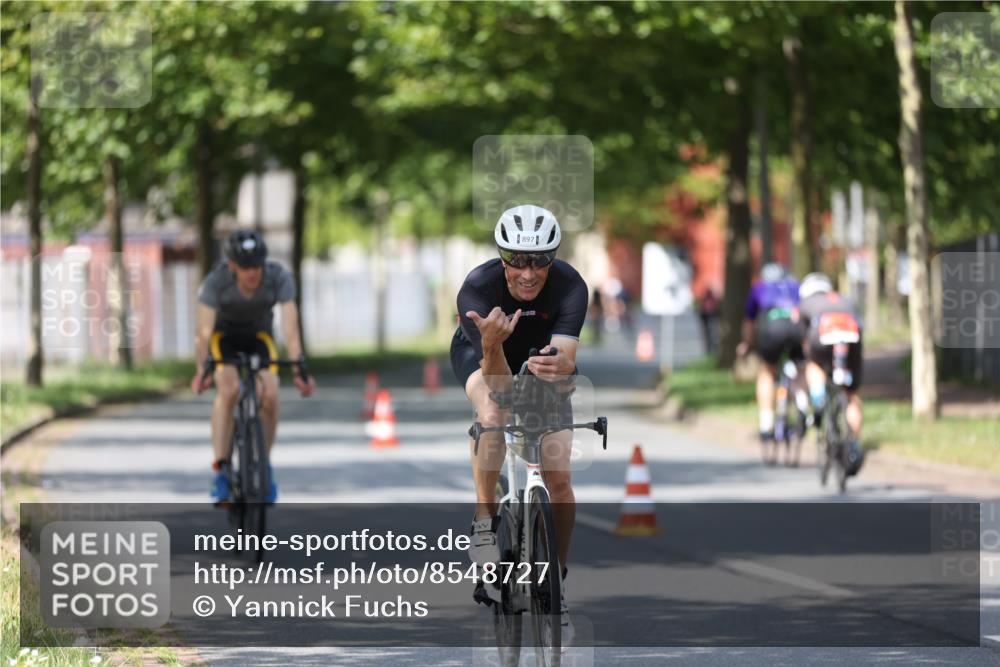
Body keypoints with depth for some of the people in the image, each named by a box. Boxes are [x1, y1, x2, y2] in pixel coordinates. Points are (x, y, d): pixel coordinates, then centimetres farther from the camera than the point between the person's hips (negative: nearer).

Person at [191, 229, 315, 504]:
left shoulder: (280, 278, -30)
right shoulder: (216, 281, -32)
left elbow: (290, 326, -35)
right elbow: (204, 330, -36)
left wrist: (299, 370, -45)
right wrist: (201, 371, -47)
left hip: (258, 337, 1)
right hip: (224, 335, -1)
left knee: (269, 394, -23)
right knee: (229, 389, -30)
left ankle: (263, 465, 0)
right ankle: (221, 469, -24)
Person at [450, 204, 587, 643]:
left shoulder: (570, 287, -33)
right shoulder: (478, 288, -36)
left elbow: (566, 356, -43)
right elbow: (498, 382, -41)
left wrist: (558, 366, -67)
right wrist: (491, 345, -63)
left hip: (541, 358, 2)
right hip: (482, 357, -2)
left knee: (559, 478, -9)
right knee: (494, 415, -36)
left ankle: (557, 580, 10)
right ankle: (484, 524, -19)